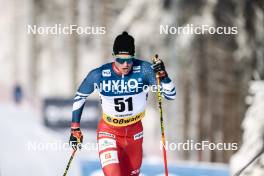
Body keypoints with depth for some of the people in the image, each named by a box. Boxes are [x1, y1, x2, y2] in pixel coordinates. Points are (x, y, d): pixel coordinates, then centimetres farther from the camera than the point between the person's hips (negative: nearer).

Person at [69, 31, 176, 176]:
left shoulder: (144, 70, -19)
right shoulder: (99, 75, -19)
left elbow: (171, 95, -17)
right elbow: (79, 97, -1)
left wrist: (163, 75, -36)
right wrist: (75, 129, 0)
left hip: (134, 131, 2)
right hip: (108, 131, -2)